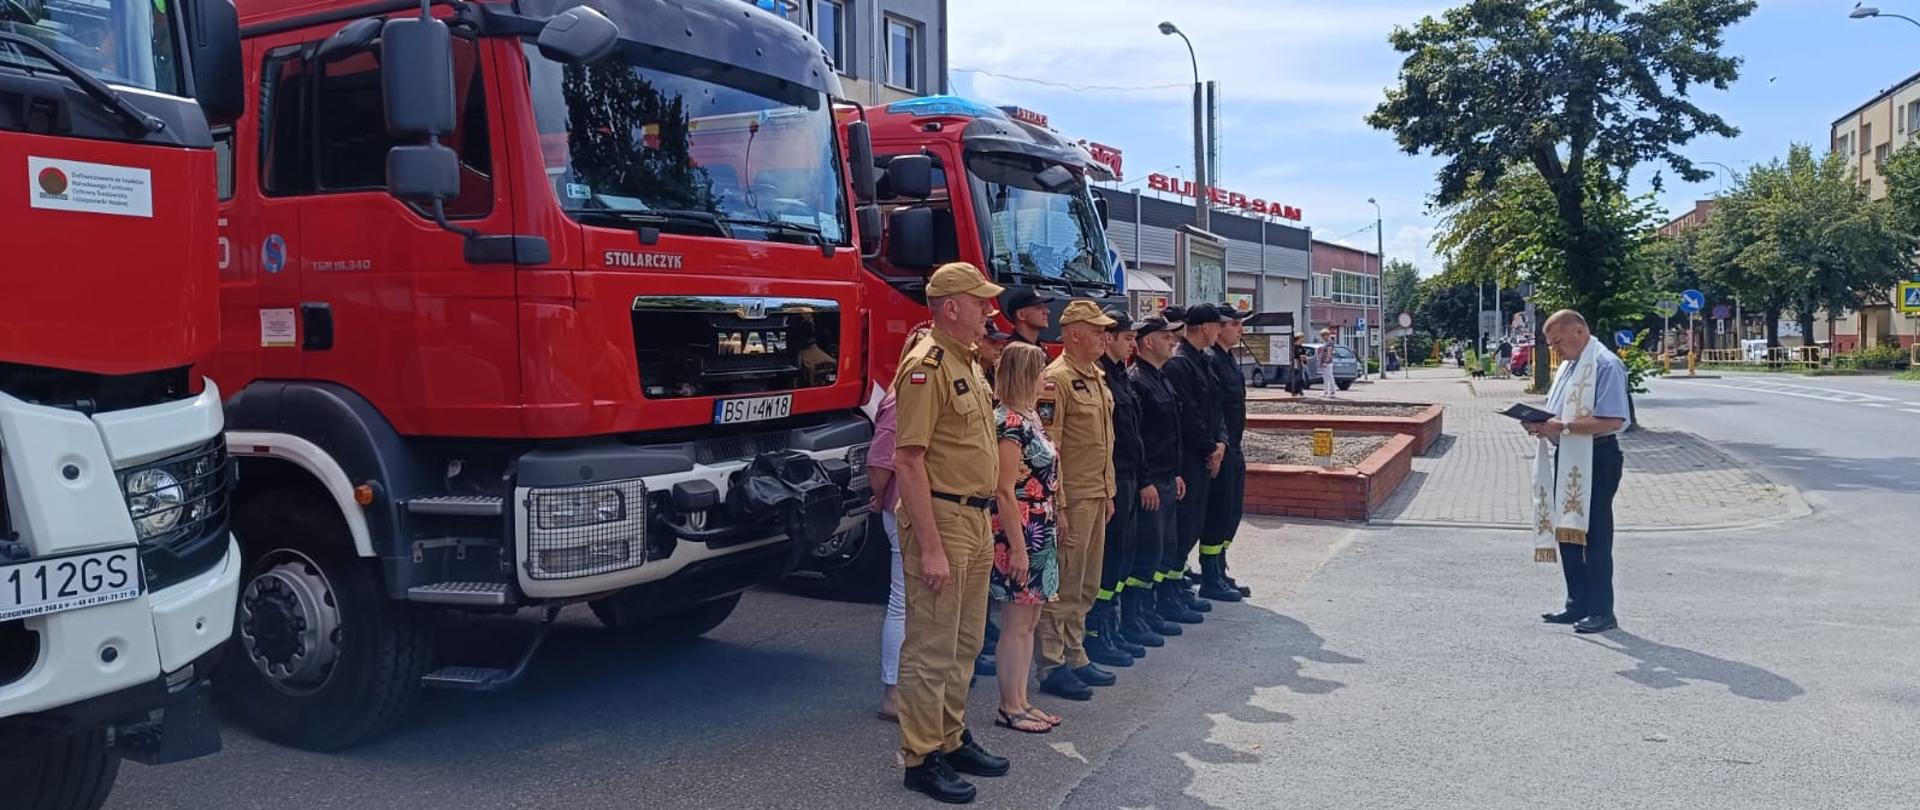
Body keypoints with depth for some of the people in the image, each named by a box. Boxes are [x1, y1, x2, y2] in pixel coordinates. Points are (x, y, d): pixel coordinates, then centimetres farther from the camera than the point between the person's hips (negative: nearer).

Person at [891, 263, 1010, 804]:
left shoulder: (968, 364, 15)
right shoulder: (927, 366, -15)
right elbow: (908, 461, -21)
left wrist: (982, 523, 19)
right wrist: (930, 548, -24)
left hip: (976, 521, 10)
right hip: (942, 519, -10)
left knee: (965, 643, 17)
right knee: (932, 648, -1)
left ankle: (952, 739, 30)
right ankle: (921, 758, 10)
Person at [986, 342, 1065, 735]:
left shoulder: (1031, 415, 11)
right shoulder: (1009, 422, -17)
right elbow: (1004, 491, -20)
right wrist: (1017, 548, -20)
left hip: (1041, 536, 10)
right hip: (1020, 536, -10)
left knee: (1029, 621, 14)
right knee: (1017, 624, 0)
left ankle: (1020, 701, 23)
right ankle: (1009, 709, 11)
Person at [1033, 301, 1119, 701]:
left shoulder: (1096, 377, 14)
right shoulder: (1056, 379, -15)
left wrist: (1108, 493, 19)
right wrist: (1058, 510, -20)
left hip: (1097, 497, 9)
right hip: (1072, 499, -9)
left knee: (1087, 585, 15)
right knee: (1063, 586, -2)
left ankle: (1075, 656, 26)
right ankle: (1052, 666, 7)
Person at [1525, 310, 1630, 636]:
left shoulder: (1605, 365, -14)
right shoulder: (1568, 366, 16)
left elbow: (1613, 420, -24)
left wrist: (1562, 427, -25)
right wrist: (1543, 424, 3)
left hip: (1595, 460, -10)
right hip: (1566, 460, 10)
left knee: (1595, 537, -2)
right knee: (1567, 533, 13)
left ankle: (1602, 611, 6)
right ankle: (1578, 605, 23)